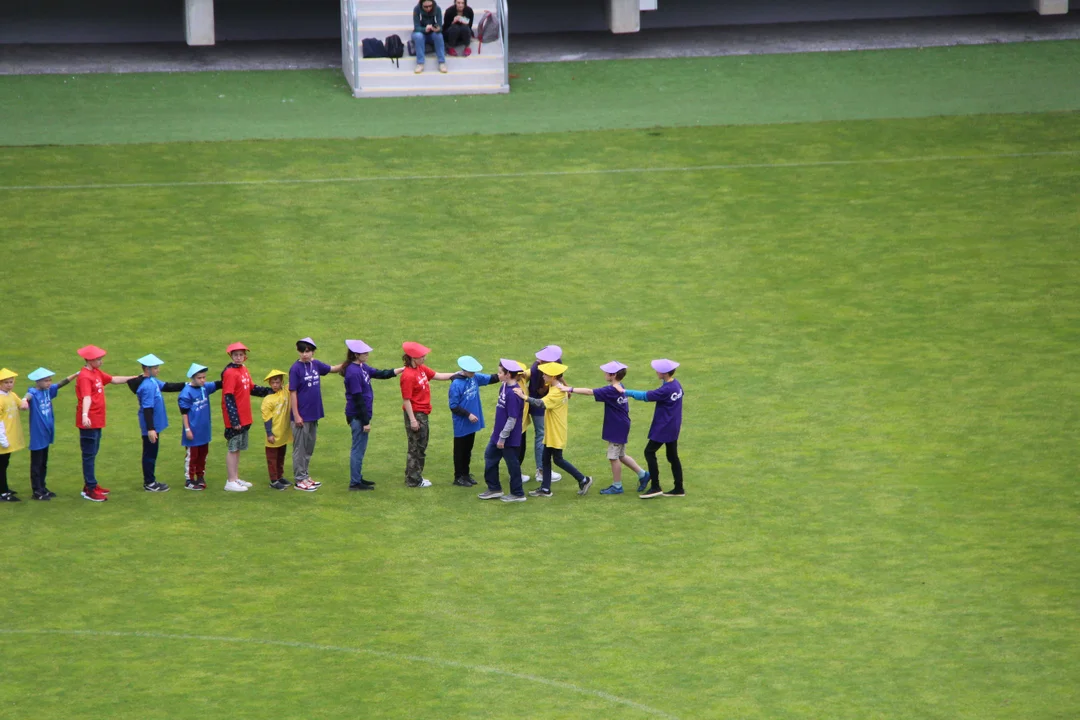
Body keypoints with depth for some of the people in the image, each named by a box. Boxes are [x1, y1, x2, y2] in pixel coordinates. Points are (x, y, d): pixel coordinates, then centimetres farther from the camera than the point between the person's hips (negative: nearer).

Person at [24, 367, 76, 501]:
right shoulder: (34, 392, -19)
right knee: (36, 464, 3)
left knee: (43, 464, 18)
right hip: (37, 436, -7)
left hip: (46, 434, 7)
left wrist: (76, 375, 10)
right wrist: (25, 400, -64)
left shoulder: (48, 390, 2)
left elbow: (61, 384, 13)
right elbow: (29, 395, -41)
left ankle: (42, 488, 29)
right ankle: (37, 491, 10)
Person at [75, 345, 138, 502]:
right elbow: (86, 397, -34)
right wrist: (85, 415, -48)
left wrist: (134, 378, 30)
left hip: (97, 421, 10)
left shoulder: (97, 373, 12)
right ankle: (90, 490, -2)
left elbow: (114, 380, 27)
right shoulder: (85, 377, -19)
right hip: (89, 422, -10)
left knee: (93, 453, 17)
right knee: (89, 454, -5)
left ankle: (90, 484, 26)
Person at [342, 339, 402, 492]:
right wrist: (366, 421, -19)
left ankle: (358, 479, 27)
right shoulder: (353, 372, -21)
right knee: (358, 449, -2)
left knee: (360, 449, 17)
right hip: (357, 416, -10)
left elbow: (380, 374, 21)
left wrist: (401, 370, 16)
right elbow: (357, 399, -21)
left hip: (362, 415, 10)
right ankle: (355, 482, 4)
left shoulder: (362, 367, 7)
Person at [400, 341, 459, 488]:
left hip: (423, 413, 10)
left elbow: (437, 376, 16)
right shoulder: (408, 376, -22)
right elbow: (406, 399, -21)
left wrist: (455, 375, 7)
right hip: (415, 414, -10)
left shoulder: (421, 369, 5)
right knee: (416, 447, -1)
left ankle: (416, 477, 26)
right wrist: (412, 420, -22)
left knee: (421, 446, 17)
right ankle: (413, 480, 8)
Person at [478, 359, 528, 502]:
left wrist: (502, 438, -20)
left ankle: (518, 494, 20)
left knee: (512, 463, 5)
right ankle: (494, 489, 32)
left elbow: (512, 418, -24)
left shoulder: (513, 393, -27)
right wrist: (495, 428, 21)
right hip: (499, 432, 10)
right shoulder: (504, 387, 2)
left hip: (509, 437, -10)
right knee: (490, 456, 19)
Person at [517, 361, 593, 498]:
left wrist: (525, 397, -42)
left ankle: (583, 480, 10)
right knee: (545, 459, 11)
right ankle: (545, 489, 16)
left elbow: (541, 403, -38)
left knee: (558, 459, 0)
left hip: (556, 433, -10)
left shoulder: (556, 392, -24)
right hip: (550, 432, 10)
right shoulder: (559, 388, 6)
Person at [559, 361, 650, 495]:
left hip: (617, 429, -9)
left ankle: (617, 486, 14)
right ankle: (643, 475, 26)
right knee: (620, 456, 20)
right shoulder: (619, 388, 4)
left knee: (613, 457, 3)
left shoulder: (611, 391, -24)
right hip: (621, 427, 9)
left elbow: (589, 392, -28)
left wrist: (571, 390, -27)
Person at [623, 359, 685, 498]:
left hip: (663, 428, -9)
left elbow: (646, 396, -18)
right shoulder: (676, 384, 2)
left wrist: (627, 392, -11)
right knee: (673, 456, 14)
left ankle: (655, 487, -2)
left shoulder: (666, 390, -23)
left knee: (649, 452, -2)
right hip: (673, 427, 9)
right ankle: (678, 489, 18)